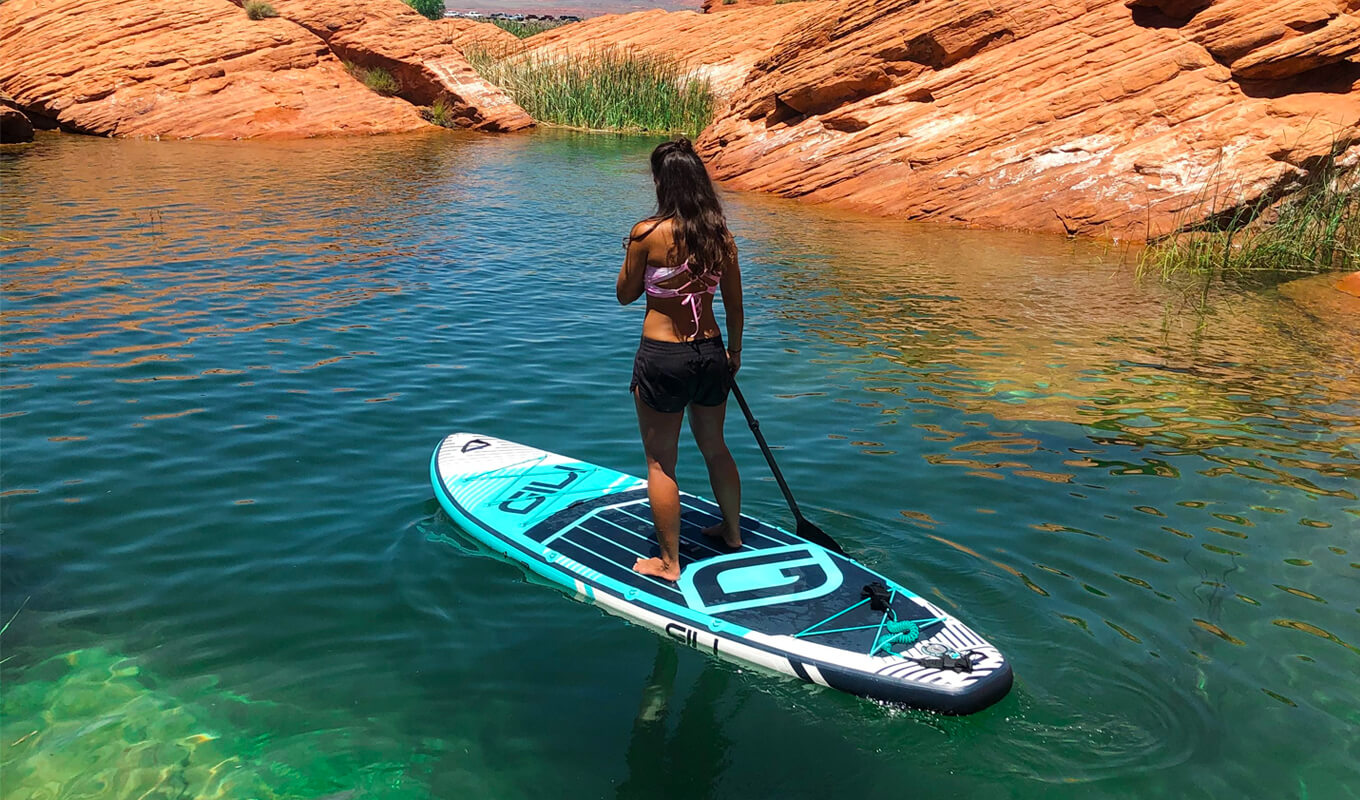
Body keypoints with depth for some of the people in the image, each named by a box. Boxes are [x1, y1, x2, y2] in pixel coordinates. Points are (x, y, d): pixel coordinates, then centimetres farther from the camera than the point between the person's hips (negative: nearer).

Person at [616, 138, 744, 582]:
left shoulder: (648, 233, -15)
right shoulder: (721, 236, -2)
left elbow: (626, 295, -2)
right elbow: (734, 305, 6)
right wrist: (733, 353, 20)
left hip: (662, 358, -5)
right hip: (710, 353, 6)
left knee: (660, 463, 8)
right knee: (715, 448, 24)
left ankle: (669, 563, 17)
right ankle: (732, 533, 42)